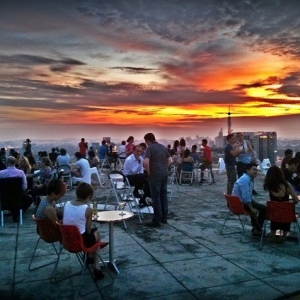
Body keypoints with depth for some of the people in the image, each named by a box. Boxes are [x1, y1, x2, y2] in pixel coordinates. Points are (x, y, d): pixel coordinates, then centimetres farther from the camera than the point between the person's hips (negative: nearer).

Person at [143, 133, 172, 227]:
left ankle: (156, 220, 2)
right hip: (164, 174, 7)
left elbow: (146, 162, -22)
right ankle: (164, 217, 21)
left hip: (155, 175, -7)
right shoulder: (163, 147, 13)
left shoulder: (150, 148, -9)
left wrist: (148, 172, -8)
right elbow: (170, 160, 16)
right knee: (164, 195, 13)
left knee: (156, 197, -3)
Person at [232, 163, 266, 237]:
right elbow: (246, 196, -25)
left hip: (239, 202, 11)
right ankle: (257, 230, -4)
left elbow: (249, 196, 22)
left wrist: (253, 206, 19)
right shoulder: (245, 179, -19)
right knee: (264, 208, -13)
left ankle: (255, 227, 41)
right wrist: (252, 208, -20)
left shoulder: (249, 179, 14)